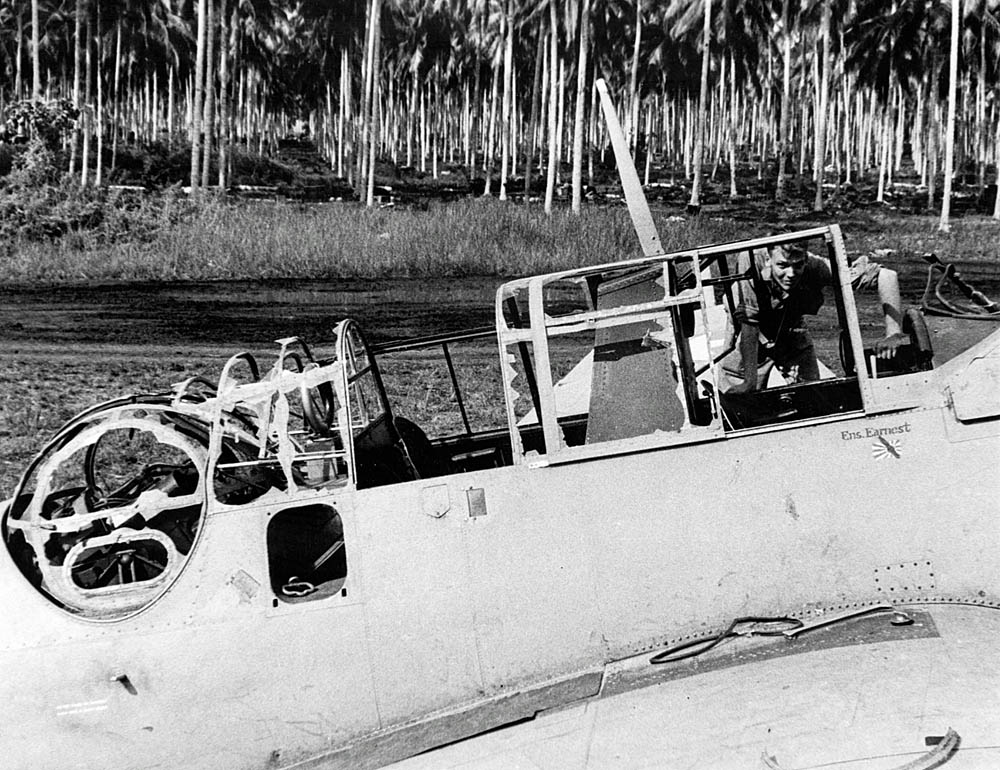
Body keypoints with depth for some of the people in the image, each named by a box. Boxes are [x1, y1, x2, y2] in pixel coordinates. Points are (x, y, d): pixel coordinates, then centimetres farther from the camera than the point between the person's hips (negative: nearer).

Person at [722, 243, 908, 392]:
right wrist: (750, 381, -42)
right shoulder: (752, 262, -38)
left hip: (791, 334, 2)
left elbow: (886, 276, -31)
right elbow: (749, 324, -37)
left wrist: (894, 334, -42)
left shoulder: (816, 268, -32)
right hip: (748, 341, -2)